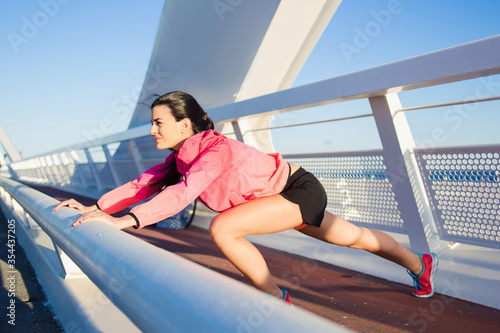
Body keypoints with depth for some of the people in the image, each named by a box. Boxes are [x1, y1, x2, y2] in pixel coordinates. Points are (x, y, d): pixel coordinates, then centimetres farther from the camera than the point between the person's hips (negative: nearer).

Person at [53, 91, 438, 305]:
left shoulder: (215, 148, -28)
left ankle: (276, 299, -4)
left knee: (222, 229, -23)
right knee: (353, 237, 22)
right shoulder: (180, 156, -2)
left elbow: (182, 193, -41)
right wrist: (95, 207, -8)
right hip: (292, 195, 9)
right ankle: (420, 263, 45)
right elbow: (144, 183, -2)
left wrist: (122, 221, -44)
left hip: (299, 191, -9)